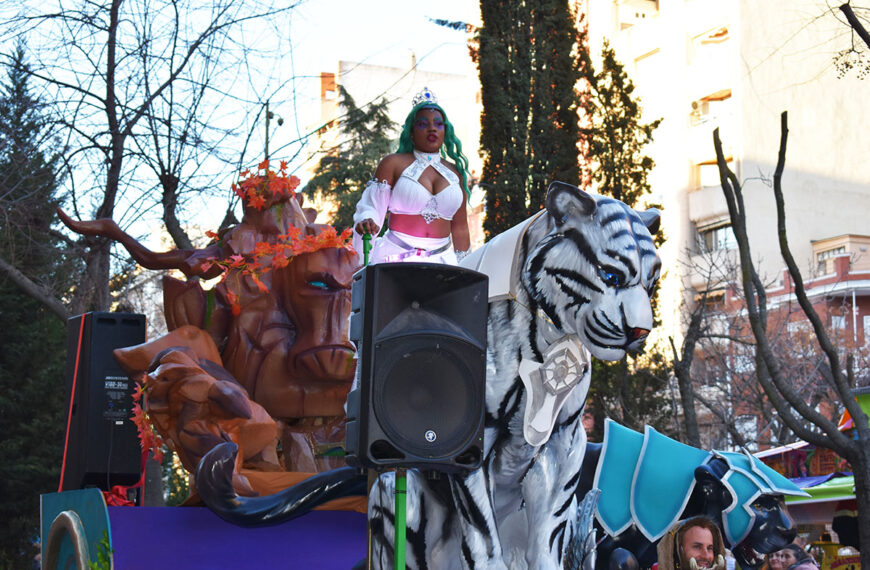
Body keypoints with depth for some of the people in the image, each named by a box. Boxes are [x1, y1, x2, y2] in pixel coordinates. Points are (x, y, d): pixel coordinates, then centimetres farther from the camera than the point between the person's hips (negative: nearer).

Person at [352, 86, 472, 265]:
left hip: (441, 261, 3)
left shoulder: (455, 173, 15)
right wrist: (366, 221, -21)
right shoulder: (393, 163, 6)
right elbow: (371, 205, 0)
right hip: (397, 258, -3)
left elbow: (460, 227, 19)